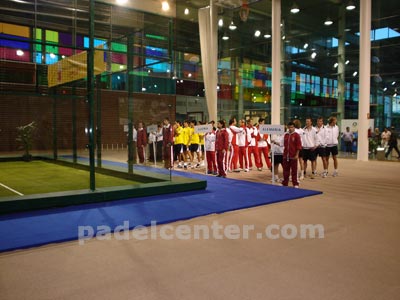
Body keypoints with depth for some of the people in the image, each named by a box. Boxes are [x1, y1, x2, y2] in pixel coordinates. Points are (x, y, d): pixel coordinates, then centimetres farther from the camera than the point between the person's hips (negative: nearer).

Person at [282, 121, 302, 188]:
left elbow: (298, 145, -7)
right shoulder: (286, 134, 9)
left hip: (293, 156, -4)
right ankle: (285, 183, 18)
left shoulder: (296, 135, -5)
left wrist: (297, 154, -12)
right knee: (285, 170, 9)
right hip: (286, 155, 5)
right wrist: (284, 152, 12)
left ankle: (295, 184, 9)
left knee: (294, 170, 2)